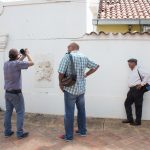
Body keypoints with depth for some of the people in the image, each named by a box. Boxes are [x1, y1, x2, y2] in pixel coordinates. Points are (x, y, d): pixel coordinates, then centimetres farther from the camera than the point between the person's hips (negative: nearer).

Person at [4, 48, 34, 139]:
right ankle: (20, 133, 7)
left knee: (8, 112, 13)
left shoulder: (6, 64, 4)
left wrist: (23, 56, 22)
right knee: (20, 113, 2)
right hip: (16, 93, -8)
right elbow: (31, 63, -9)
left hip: (7, 92, 8)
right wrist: (27, 54, 5)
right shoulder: (17, 63, -18)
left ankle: (7, 132, 20)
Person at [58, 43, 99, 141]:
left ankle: (69, 136, 10)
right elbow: (96, 66, 16)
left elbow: (61, 72, -17)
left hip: (70, 89, -6)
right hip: (81, 89, 6)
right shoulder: (85, 58, 7)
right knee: (82, 110, 17)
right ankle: (82, 131, 30)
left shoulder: (67, 56, -12)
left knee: (69, 113, 2)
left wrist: (61, 83, -1)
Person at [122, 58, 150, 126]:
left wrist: (142, 84, -18)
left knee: (138, 105, -1)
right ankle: (130, 119, 17)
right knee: (127, 103, 9)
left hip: (137, 89, -9)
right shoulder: (132, 71, 19)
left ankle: (138, 121, 9)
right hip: (132, 89, 9)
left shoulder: (138, 70, -8)